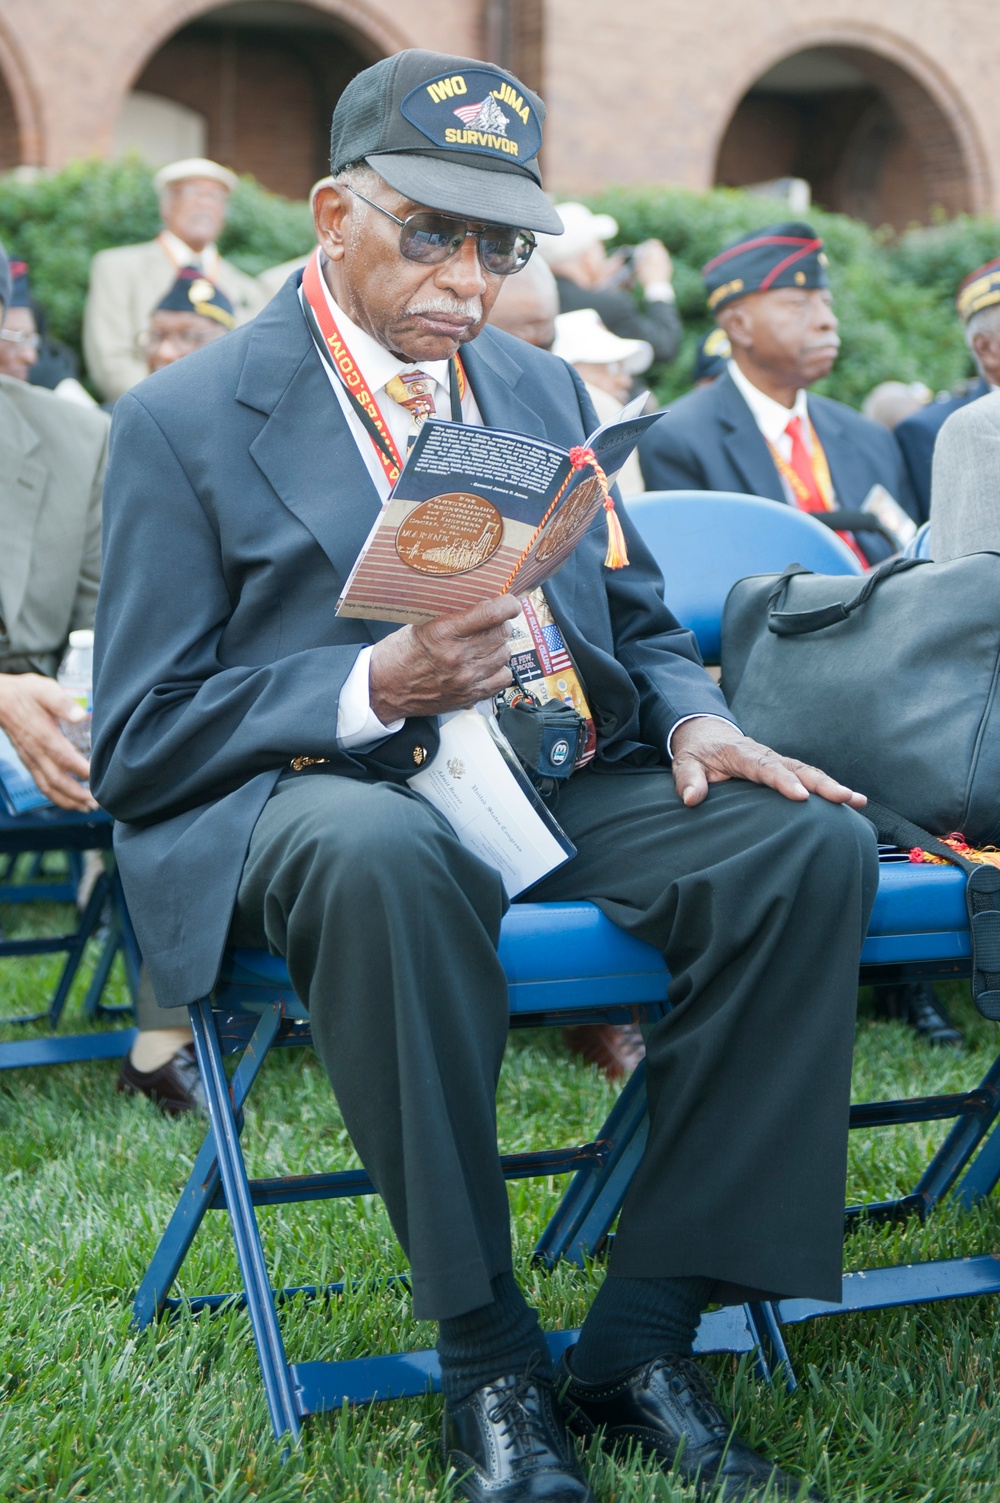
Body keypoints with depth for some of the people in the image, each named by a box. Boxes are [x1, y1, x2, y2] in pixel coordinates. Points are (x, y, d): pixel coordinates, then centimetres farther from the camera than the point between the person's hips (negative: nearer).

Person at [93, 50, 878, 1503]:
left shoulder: (544, 390, 19)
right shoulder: (183, 420, 1)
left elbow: (640, 622, 22)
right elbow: (140, 744, -3)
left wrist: (692, 718, -3)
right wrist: (377, 689, -19)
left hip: (569, 779, 5)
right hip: (327, 793, -5)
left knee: (816, 840, -22)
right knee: (376, 855, -41)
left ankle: (641, 1341, -16)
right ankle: (486, 1358, -24)